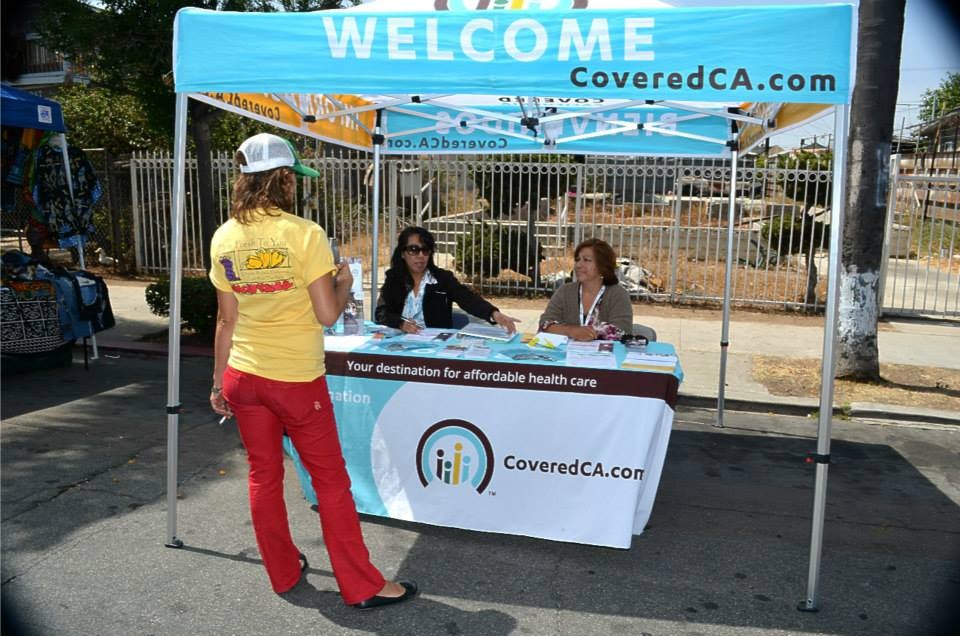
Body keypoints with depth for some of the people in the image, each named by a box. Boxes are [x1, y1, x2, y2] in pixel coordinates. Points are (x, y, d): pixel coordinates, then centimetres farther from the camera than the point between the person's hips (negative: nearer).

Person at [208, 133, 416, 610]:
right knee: (331, 481, 6)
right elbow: (327, 315, -13)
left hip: (243, 376, 5)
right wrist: (344, 282, 6)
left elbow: (227, 319, 5)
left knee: (263, 476, 16)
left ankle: (284, 573, 31)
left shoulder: (224, 238, 2)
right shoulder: (305, 234, -14)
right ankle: (362, 586, 16)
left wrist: (219, 381, 14)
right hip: (296, 379, -5)